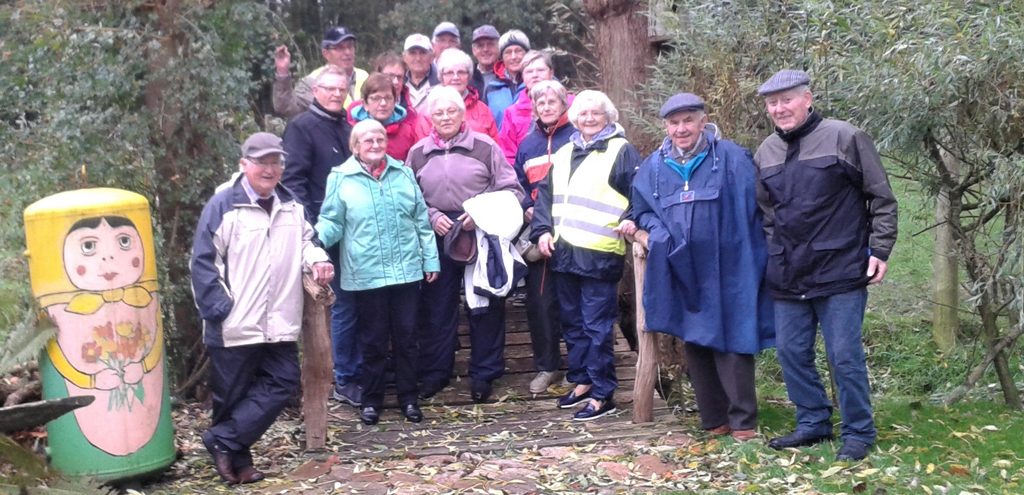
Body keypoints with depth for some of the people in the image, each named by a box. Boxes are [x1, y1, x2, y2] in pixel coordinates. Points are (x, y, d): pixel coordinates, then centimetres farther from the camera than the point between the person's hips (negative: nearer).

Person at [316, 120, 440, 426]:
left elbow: (421, 221, 11)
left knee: (406, 338, 10)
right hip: (366, 275, -2)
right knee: (373, 341, 7)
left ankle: (408, 398, 22)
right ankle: (371, 400, 20)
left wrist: (431, 260, 9)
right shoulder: (340, 179, -1)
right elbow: (332, 223, -3)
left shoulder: (403, 174, 8)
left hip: (407, 271, 3)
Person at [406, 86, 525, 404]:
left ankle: (483, 374, 17)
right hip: (437, 236, 2)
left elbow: (510, 190, -2)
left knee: (485, 305, 4)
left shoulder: (485, 146, -3)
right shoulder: (418, 153, 6)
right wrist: (432, 216, -6)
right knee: (436, 306, 8)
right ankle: (434, 373, 21)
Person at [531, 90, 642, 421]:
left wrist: (631, 219, -24)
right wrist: (542, 229, 6)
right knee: (572, 322, 15)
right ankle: (582, 381, 27)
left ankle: (602, 394, 3)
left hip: (600, 255, -7)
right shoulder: (563, 154, 17)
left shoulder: (621, 151, -1)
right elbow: (545, 193, 19)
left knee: (597, 326, -4)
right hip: (563, 253, 7)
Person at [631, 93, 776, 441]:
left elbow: (752, 207, -5)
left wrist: (752, 257, -12)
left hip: (726, 272, -4)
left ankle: (743, 422, 7)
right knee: (694, 346, 9)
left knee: (732, 345, -4)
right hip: (681, 273, 4)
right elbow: (642, 210, 17)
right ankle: (714, 420, 21)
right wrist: (661, 234, -3)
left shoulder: (731, 158, -4)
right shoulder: (654, 167, 8)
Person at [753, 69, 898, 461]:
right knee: (792, 353, 10)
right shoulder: (765, 153, 11)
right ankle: (813, 424, 24)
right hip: (787, 278, 6)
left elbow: (882, 199, -3)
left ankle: (858, 432, 12)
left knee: (845, 355, -2)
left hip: (840, 272, -6)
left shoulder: (845, 138, -5)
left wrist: (879, 250, -7)